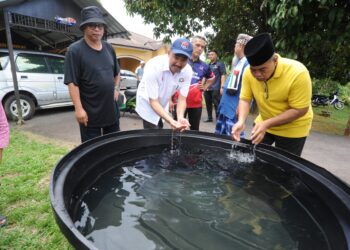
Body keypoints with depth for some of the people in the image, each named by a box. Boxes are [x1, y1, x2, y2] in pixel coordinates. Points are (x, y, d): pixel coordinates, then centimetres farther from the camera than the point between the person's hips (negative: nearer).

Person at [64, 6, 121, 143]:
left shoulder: (109, 48, 8)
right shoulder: (75, 50, -10)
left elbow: (117, 73, 21)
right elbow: (72, 83, -14)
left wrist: (116, 88, 7)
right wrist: (79, 109, -19)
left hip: (111, 109, 6)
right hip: (90, 112, -5)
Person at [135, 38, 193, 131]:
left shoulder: (187, 71, -22)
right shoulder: (153, 67, -34)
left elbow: (182, 99, -19)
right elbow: (153, 101, -33)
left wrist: (180, 118, -39)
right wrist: (171, 121, -46)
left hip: (164, 104, 5)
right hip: (148, 103, -5)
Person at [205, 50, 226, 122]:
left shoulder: (220, 64, 3)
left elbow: (223, 75, -4)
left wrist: (222, 87, -13)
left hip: (216, 88, -6)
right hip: (207, 88, 6)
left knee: (217, 104, -5)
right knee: (208, 104, 9)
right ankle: (209, 118, 20)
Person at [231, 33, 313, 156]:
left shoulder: (298, 73, -30)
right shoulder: (249, 73, -17)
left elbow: (300, 110, -25)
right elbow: (244, 99, -10)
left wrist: (267, 124, -33)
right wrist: (241, 121, -28)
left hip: (292, 129, -4)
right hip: (263, 123, 4)